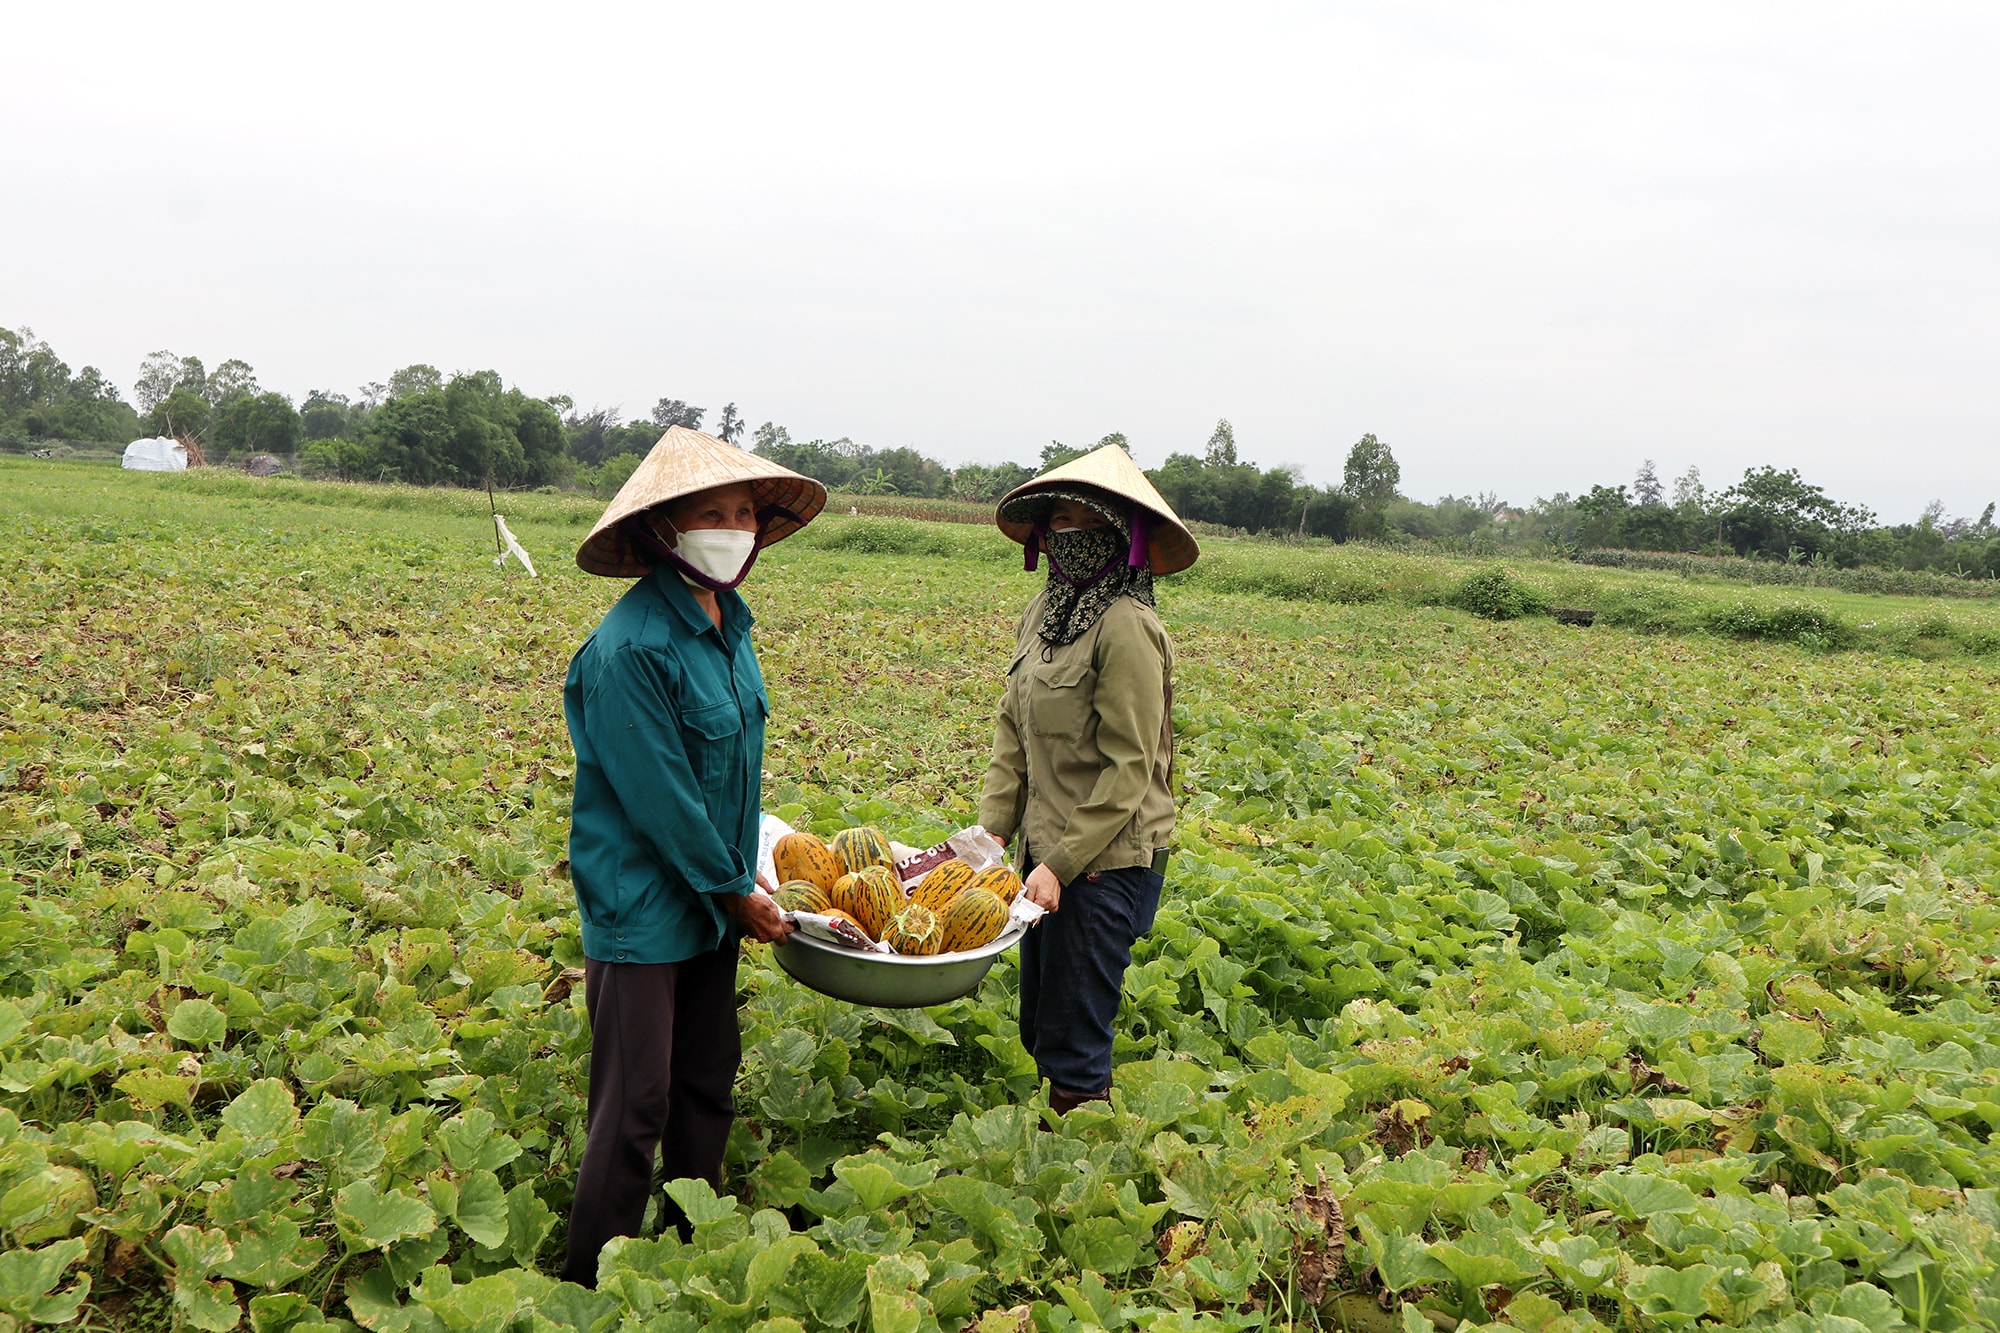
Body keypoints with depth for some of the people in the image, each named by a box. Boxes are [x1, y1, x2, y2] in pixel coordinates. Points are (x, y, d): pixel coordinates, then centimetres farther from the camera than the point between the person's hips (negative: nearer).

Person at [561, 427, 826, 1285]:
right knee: (634, 1107, -1)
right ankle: (594, 1287, 16)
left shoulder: (727, 620, 5)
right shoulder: (633, 645, -23)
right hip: (643, 909, -9)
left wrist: (742, 874, 12)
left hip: (711, 898, 9)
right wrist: (735, 892, -11)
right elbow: (660, 797, -20)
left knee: (708, 1083, 19)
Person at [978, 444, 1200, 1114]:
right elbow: (1012, 730, 9)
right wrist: (992, 830, 0)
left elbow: (1128, 770, -17)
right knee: (1038, 1029, 18)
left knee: (1073, 1047, 0)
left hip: (1106, 861, -8)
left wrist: (1062, 864, -17)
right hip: (1049, 849, 8)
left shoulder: (1126, 629, -17)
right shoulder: (1043, 613, 7)